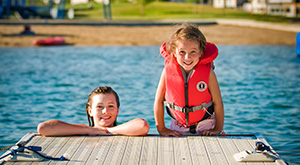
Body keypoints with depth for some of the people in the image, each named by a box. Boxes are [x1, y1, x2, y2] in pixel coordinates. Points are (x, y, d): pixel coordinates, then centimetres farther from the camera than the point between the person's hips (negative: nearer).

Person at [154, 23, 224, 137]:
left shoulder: (208, 72, -16)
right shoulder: (168, 70, -14)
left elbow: (217, 103, -6)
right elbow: (159, 101, -3)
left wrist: (218, 129, -3)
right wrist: (161, 129, -1)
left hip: (205, 127, -1)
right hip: (178, 127, 2)